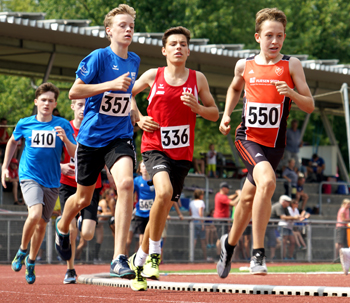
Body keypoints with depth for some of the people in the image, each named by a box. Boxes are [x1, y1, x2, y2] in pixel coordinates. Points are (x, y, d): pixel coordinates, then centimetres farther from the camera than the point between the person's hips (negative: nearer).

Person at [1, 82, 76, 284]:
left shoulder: (63, 125, -1)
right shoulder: (24, 124, 1)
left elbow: (74, 154, -4)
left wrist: (65, 139, -22)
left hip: (52, 181, 2)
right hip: (30, 177, -2)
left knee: (42, 224, 9)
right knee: (35, 214, -25)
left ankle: (31, 262, 31)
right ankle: (22, 251, 0)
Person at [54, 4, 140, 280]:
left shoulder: (134, 61, 8)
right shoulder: (99, 57, -10)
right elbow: (74, 92, -15)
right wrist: (111, 84, -23)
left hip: (120, 136, 3)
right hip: (92, 136, -3)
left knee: (126, 183, -25)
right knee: (83, 198, 12)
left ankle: (119, 258, -25)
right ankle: (63, 227, 50)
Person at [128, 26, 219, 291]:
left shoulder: (197, 79, 4)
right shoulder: (152, 76, 1)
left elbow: (215, 114, 9)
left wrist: (197, 107, -11)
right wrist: (139, 118, 1)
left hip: (182, 153, 3)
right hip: (154, 147, -3)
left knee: (163, 209, 7)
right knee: (164, 191, -30)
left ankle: (139, 259, 27)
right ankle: (154, 252, -15)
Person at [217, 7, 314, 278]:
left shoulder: (291, 65, -1)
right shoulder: (244, 65, 3)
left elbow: (310, 106, -1)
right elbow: (235, 88, 26)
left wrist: (291, 93, -20)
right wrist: (226, 114, 11)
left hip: (275, 143, 2)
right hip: (248, 138, -2)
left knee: (248, 199, 14)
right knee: (267, 182, -29)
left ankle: (230, 243, 42)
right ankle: (258, 253, -25)